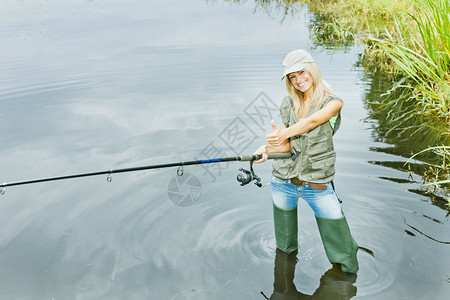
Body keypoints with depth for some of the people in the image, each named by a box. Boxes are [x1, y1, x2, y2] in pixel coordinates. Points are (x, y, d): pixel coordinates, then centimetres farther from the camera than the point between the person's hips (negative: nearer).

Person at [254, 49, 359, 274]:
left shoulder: (333, 102, -5)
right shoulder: (288, 104, 5)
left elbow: (313, 121, -24)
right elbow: (286, 145, -2)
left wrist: (284, 134, -40)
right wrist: (268, 148, -23)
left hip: (317, 185, -3)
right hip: (283, 182, 3)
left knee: (343, 254, 2)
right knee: (284, 247, 20)